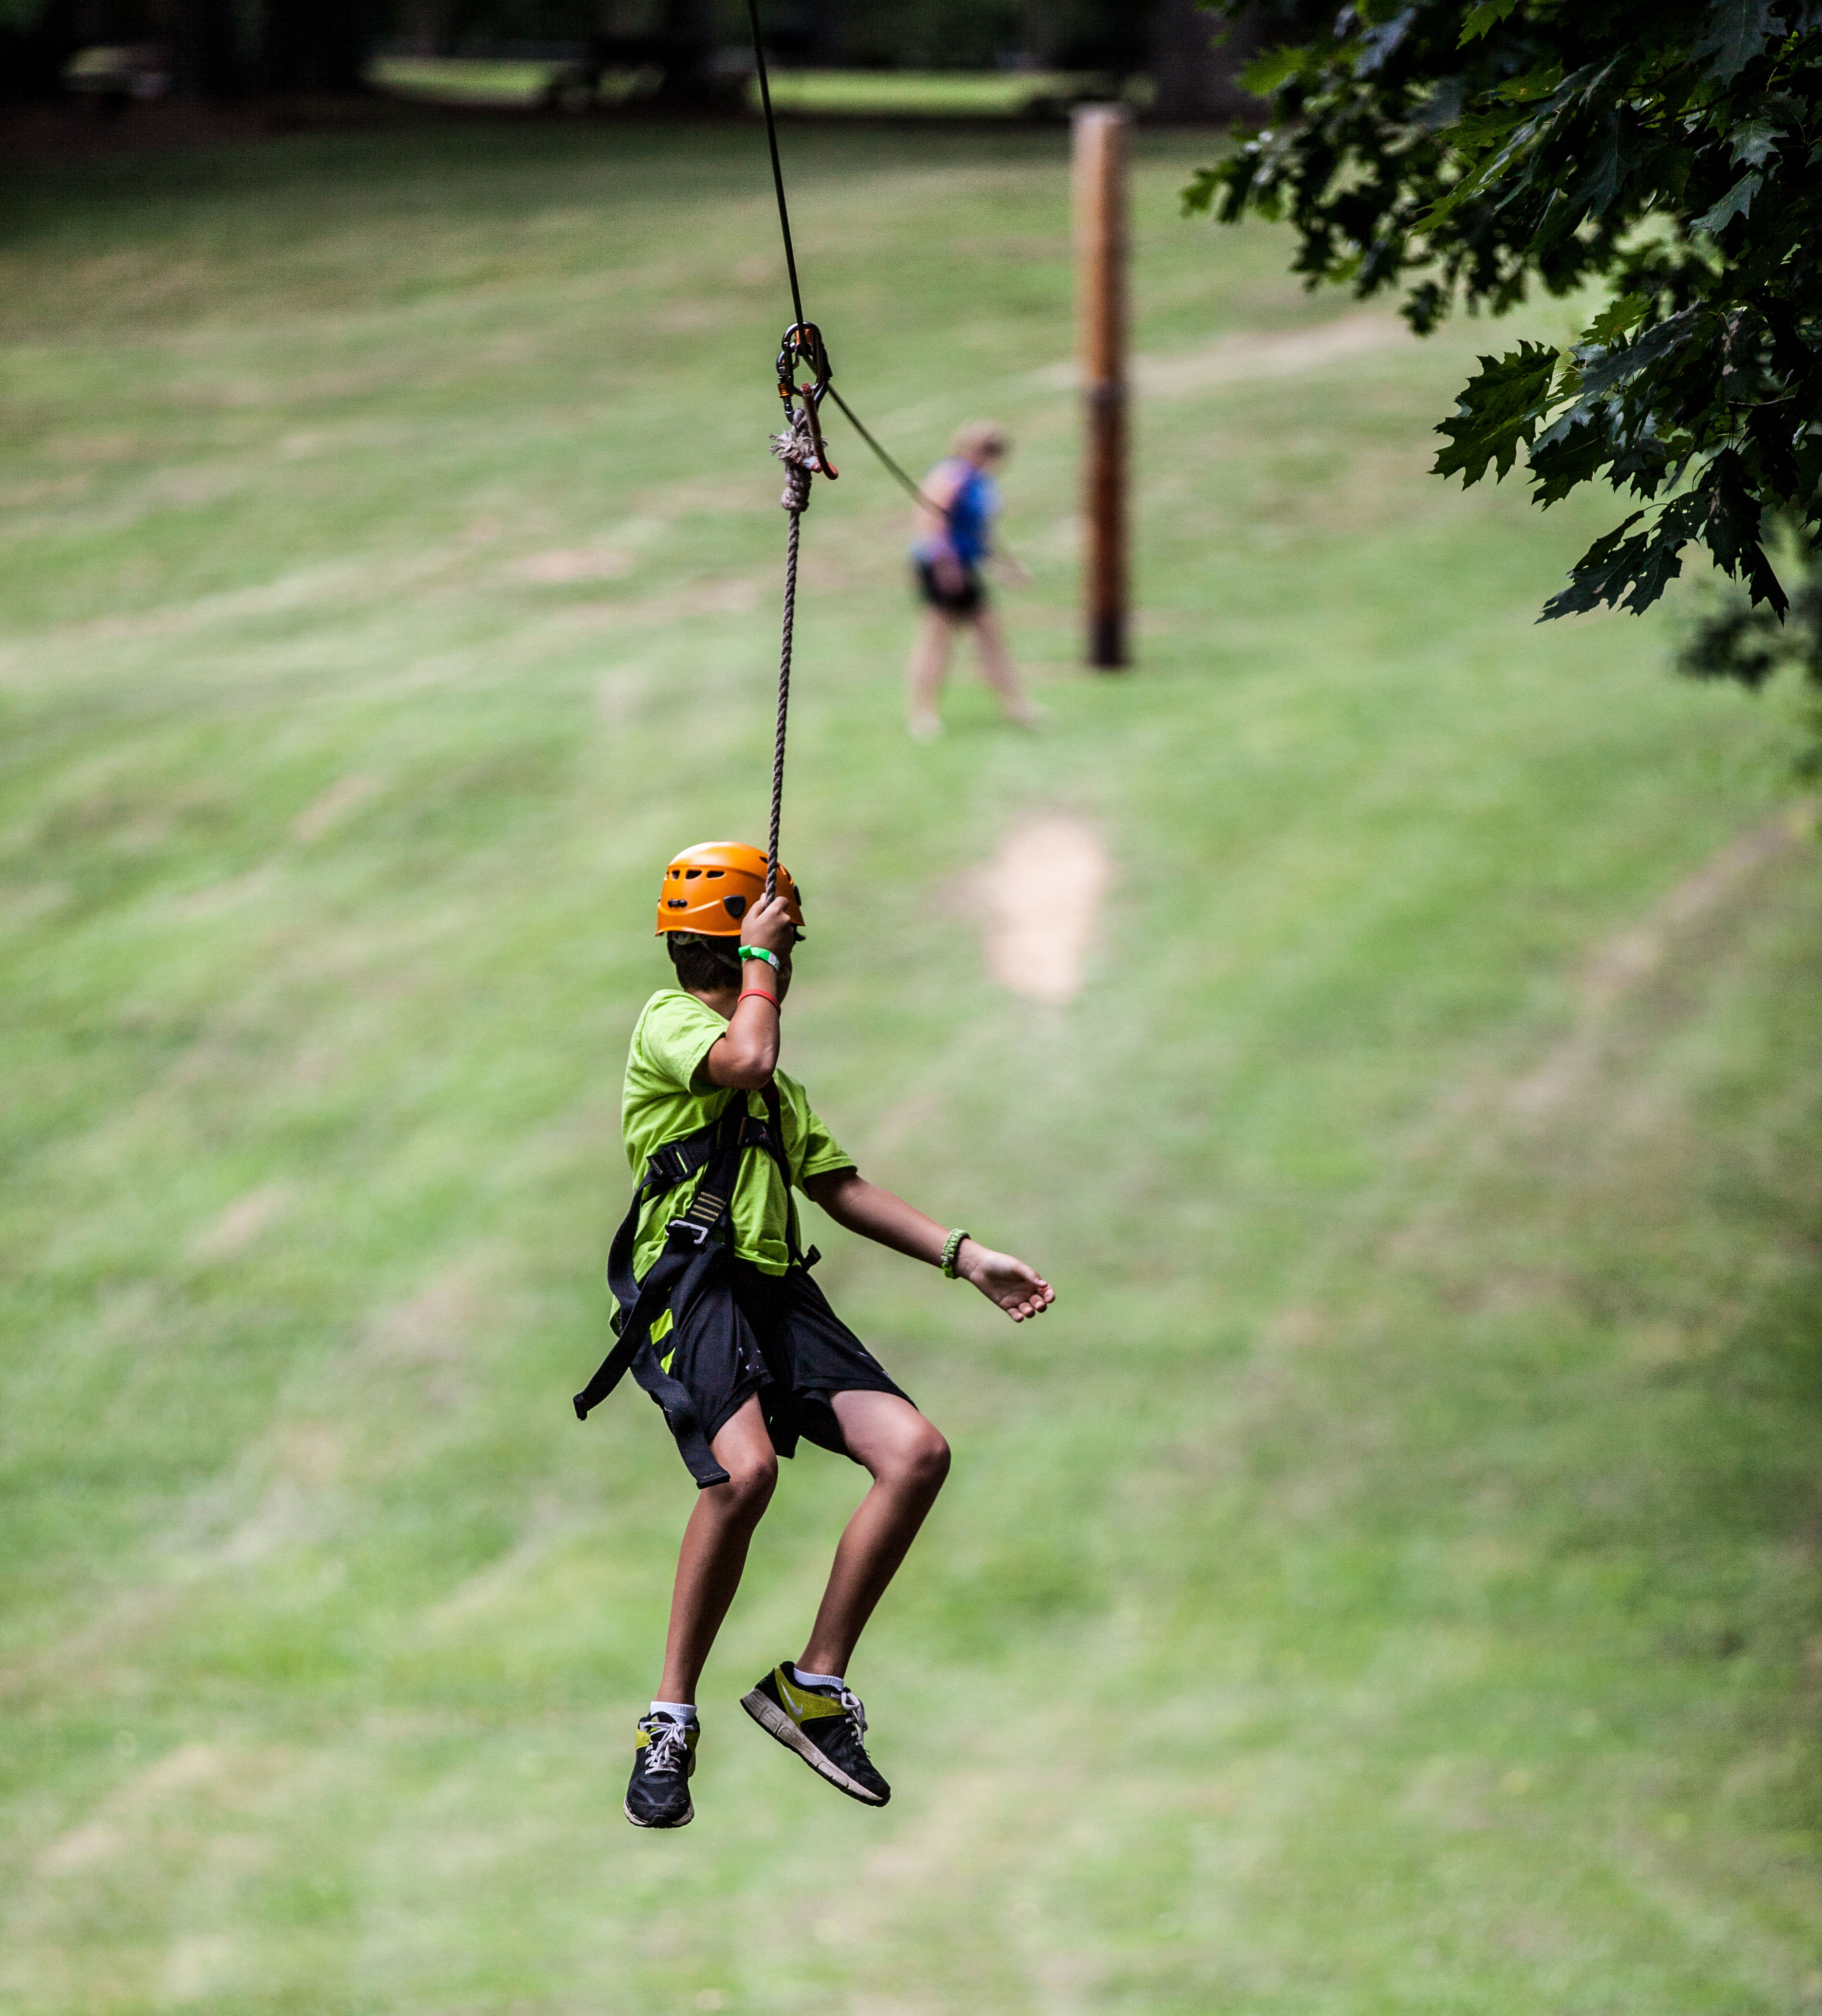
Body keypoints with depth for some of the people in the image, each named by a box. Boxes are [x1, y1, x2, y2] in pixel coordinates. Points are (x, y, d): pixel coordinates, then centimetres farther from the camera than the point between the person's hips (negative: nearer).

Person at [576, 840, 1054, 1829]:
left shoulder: (776, 1086, 32)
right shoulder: (668, 1023, 6)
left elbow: (842, 1186, 31)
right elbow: (744, 1059, -16)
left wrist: (969, 1258, 24)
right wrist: (759, 959, 1)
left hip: (776, 1292, 8)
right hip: (689, 1283, -8)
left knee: (916, 1452, -13)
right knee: (745, 1467, -33)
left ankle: (813, 1686, -4)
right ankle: (671, 1720, -22)